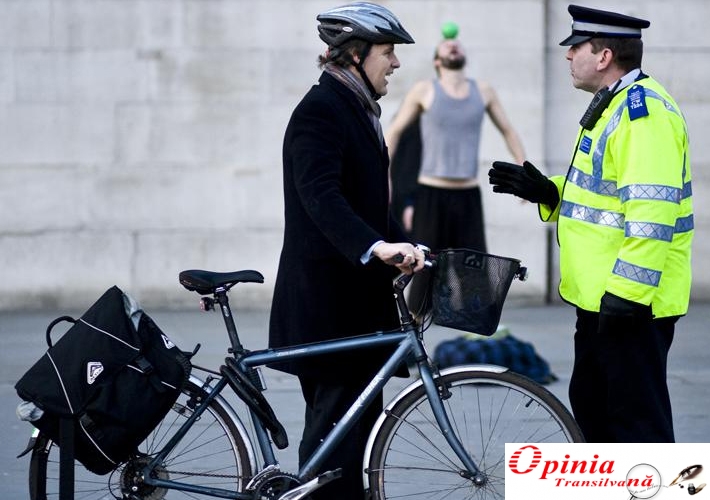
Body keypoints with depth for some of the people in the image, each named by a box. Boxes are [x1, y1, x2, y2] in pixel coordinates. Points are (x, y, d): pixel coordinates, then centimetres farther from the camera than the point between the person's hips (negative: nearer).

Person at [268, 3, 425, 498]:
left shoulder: (357, 110, 17)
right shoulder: (320, 110, -14)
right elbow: (320, 195, -28)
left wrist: (406, 249, 14)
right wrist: (377, 247, -40)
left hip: (355, 294, 10)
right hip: (327, 298, -10)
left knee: (355, 418, 12)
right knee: (338, 422, -9)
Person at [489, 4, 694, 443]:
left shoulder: (644, 110, -18)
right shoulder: (613, 106, 17)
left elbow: (651, 213, -25)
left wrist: (627, 292, -27)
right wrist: (546, 191, 10)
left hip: (633, 305, -11)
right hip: (600, 297, 11)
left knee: (637, 419, -5)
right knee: (592, 404, 20)